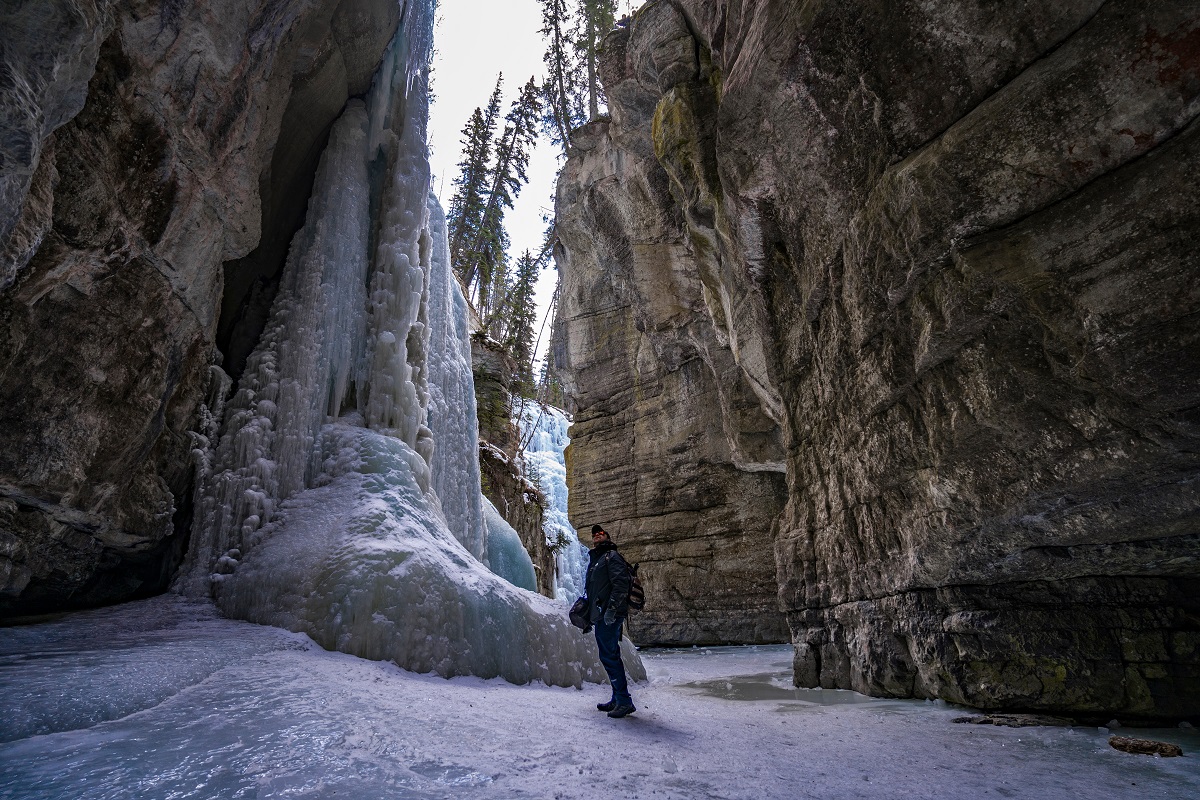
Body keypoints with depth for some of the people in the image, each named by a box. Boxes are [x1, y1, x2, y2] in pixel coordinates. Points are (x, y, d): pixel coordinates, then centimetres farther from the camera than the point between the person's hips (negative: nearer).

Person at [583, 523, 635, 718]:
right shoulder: (594, 560, 22)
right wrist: (588, 614, 22)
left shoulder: (611, 556, -6)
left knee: (609, 656, -9)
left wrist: (612, 608, -24)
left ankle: (624, 702, -2)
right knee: (609, 656, 13)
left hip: (609, 616, -9)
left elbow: (621, 583, -18)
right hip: (600, 616, 9)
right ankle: (618, 699, 22)